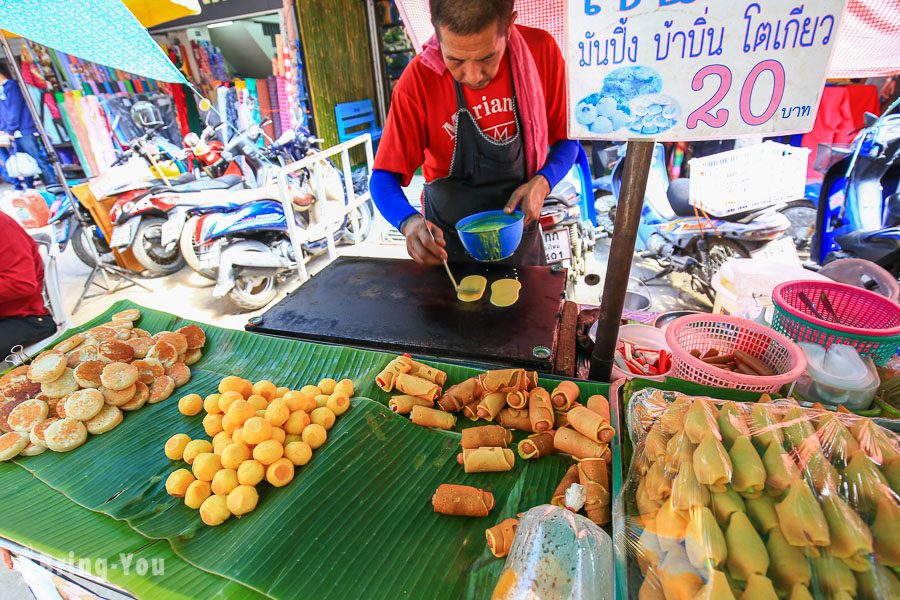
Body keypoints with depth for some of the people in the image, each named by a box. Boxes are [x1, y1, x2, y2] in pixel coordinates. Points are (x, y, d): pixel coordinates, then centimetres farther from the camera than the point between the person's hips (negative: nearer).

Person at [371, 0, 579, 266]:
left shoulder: (541, 51, -14)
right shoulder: (419, 78, -19)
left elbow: (566, 138, -2)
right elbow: (385, 176, -17)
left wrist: (542, 182, -21)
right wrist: (409, 221, -36)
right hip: (447, 240, -1)